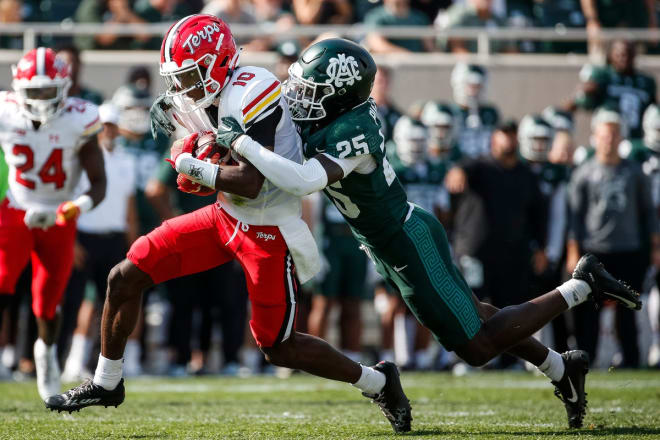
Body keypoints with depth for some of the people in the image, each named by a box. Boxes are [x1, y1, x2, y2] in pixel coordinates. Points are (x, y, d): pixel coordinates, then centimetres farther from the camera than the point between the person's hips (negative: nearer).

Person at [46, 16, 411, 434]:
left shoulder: (251, 95, -26)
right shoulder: (201, 101, 0)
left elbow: (249, 183, -31)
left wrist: (194, 166, -19)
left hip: (268, 233, -8)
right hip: (226, 216, 8)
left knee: (279, 347, -1)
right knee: (124, 278, 4)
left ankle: (378, 382, 19)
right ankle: (107, 383, 21)